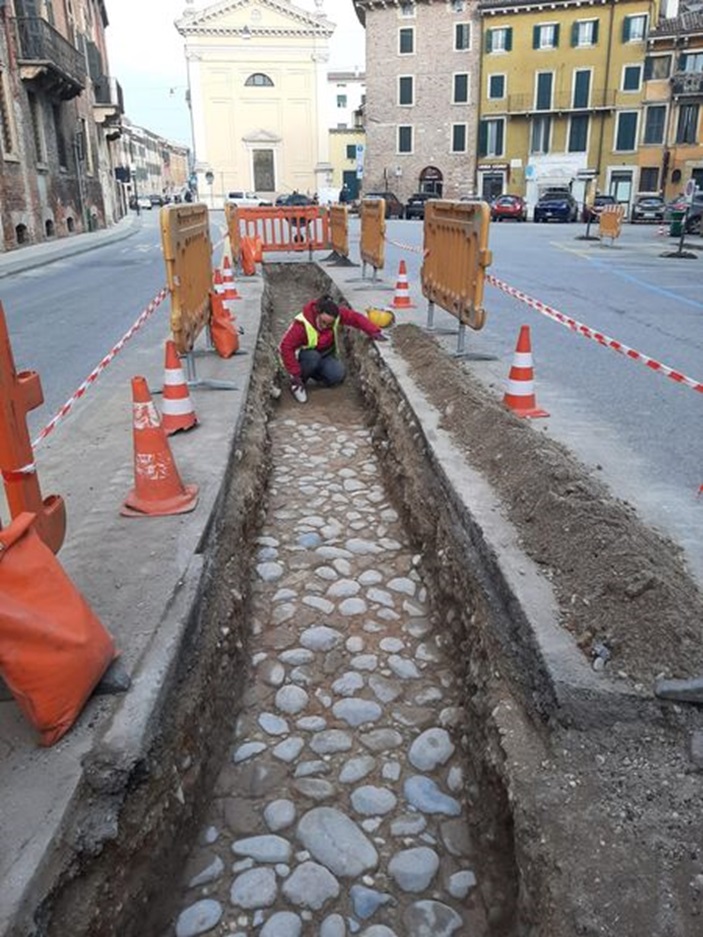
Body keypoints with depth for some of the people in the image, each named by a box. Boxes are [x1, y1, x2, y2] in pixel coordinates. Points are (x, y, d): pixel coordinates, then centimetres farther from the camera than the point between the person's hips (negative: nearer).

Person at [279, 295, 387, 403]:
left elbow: (356, 318, -12)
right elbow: (286, 347, -32)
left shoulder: (337, 314, -20)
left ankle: (313, 373, 9)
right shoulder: (302, 324, -32)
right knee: (313, 357, -38)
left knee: (338, 374, -21)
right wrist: (295, 374, -34)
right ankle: (296, 384, -12)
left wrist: (374, 332, -24)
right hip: (302, 355, -4)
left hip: (325, 354, 4)